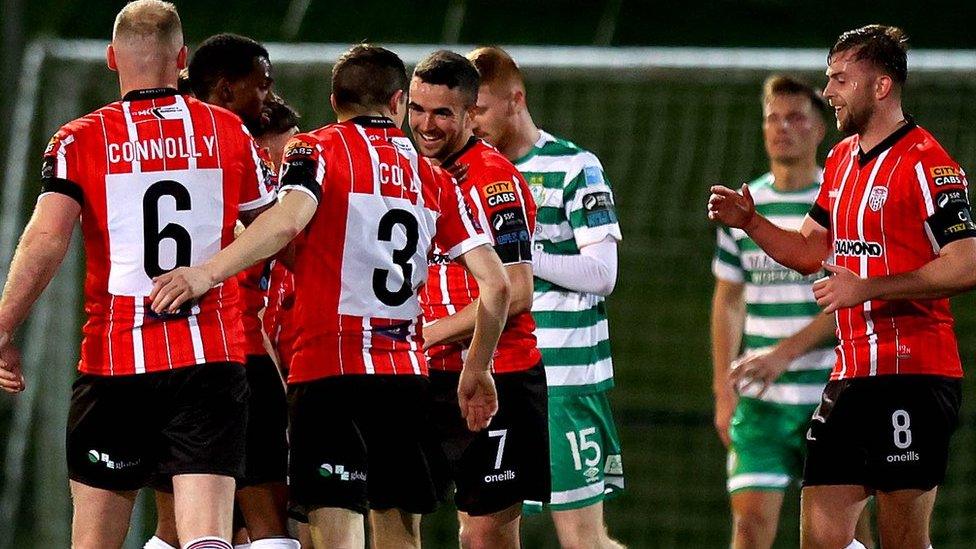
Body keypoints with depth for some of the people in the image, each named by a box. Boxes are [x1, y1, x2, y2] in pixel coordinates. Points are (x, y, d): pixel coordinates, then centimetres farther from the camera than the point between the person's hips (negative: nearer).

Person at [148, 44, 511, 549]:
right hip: (405, 374, 4)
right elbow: (496, 282, 9)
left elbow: (288, 219, -21)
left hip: (330, 372, -4)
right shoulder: (433, 179, 14)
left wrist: (205, 274, -26)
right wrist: (476, 369, 22)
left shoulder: (317, 150, 1)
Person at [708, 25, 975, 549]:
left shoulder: (924, 163, -11)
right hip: (852, 373, 9)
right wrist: (749, 222, 10)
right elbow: (811, 251, 28)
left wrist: (867, 289, -21)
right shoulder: (842, 158, 16)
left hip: (912, 373, -9)